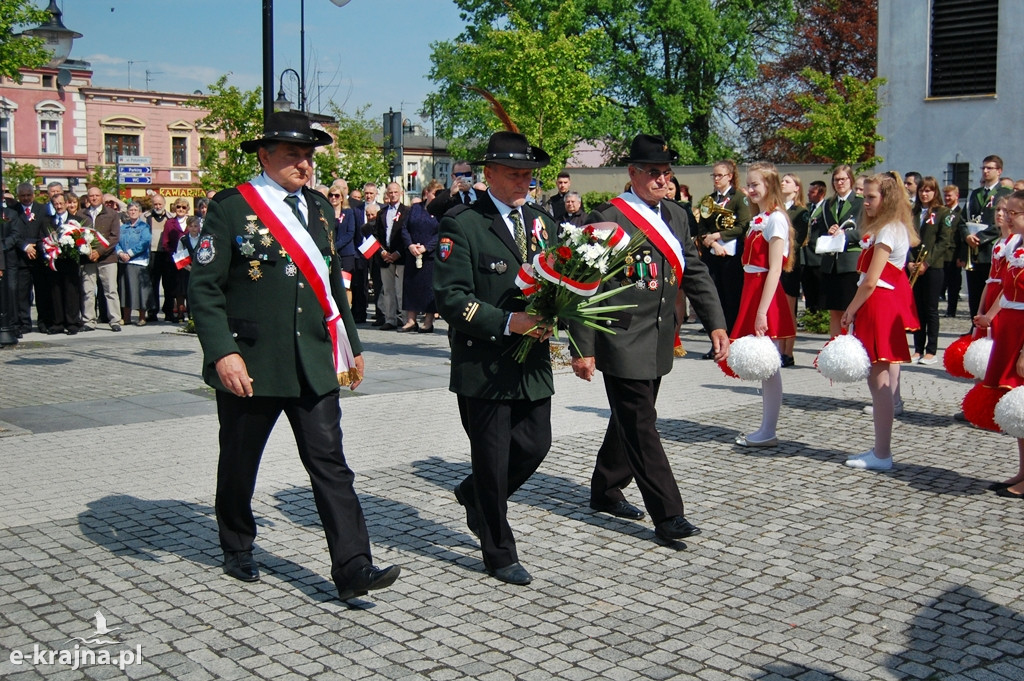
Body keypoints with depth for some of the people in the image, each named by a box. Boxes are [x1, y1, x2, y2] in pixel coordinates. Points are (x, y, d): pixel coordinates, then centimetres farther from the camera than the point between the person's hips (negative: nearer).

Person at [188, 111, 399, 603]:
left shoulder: (319, 208, 11)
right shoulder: (231, 207, -6)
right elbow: (204, 288, -10)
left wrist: (350, 345, 19)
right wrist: (223, 353, -20)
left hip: (313, 364, 4)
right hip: (249, 365, -4)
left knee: (330, 463, -3)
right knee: (239, 464, 13)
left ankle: (352, 568, -5)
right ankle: (237, 549, 36)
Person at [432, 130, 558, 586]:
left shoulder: (542, 222, 12)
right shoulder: (461, 224, -9)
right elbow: (451, 298, -16)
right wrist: (508, 322, -23)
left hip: (533, 362, 6)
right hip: (483, 365, -6)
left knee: (536, 444, 10)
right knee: (492, 459, 4)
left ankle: (475, 495, 39)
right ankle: (499, 554, 21)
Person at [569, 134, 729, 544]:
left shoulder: (676, 216, 11)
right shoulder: (607, 219, -12)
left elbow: (695, 273, 13)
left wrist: (716, 323, 3)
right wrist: (582, 348, -15)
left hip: (658, 342, 8)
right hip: (623, 344, -8)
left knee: (630, 420, 19)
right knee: (641, 427, -4)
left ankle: (606, 492, 35)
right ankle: (668, 516, 0)